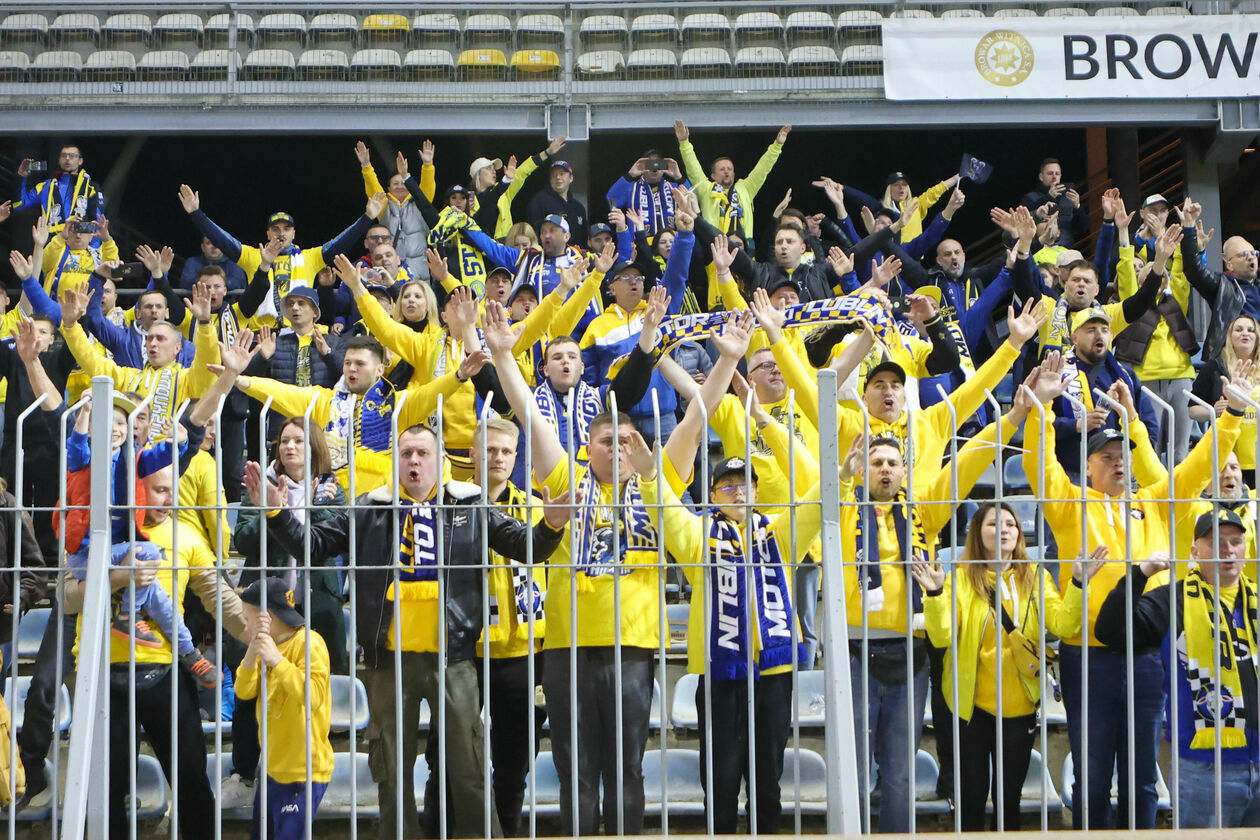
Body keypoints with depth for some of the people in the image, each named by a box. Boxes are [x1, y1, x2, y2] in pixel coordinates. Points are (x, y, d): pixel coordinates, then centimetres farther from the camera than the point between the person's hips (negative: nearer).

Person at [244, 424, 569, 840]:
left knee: (468, 767, 1)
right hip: (389, 657, 2)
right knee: (393, 767, 10)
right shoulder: (370, 509, 8)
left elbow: (525, 545, 4)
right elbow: (314, 543, 9)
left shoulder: (471, 506, 5)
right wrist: (276, 512, -5)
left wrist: (551, 525, -16)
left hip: (451, 654, -1)